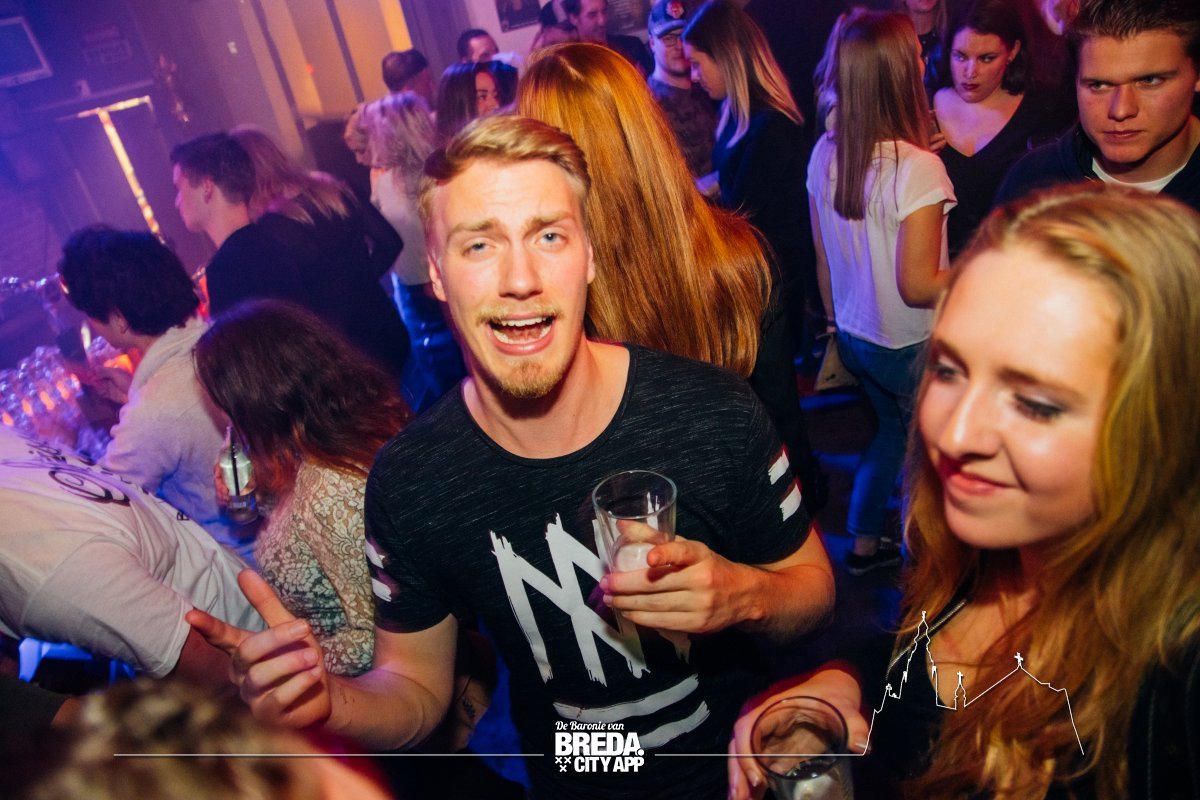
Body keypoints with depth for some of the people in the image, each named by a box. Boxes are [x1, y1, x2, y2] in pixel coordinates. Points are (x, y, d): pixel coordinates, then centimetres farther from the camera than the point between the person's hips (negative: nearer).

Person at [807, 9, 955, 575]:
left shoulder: (825, 153, -5)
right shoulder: (917, 168, -25)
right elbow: (919, 286, -23)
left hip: (853, 336, 7)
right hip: (911, 348, -6)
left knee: (895, 428, 28)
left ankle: (864, 544, 39)